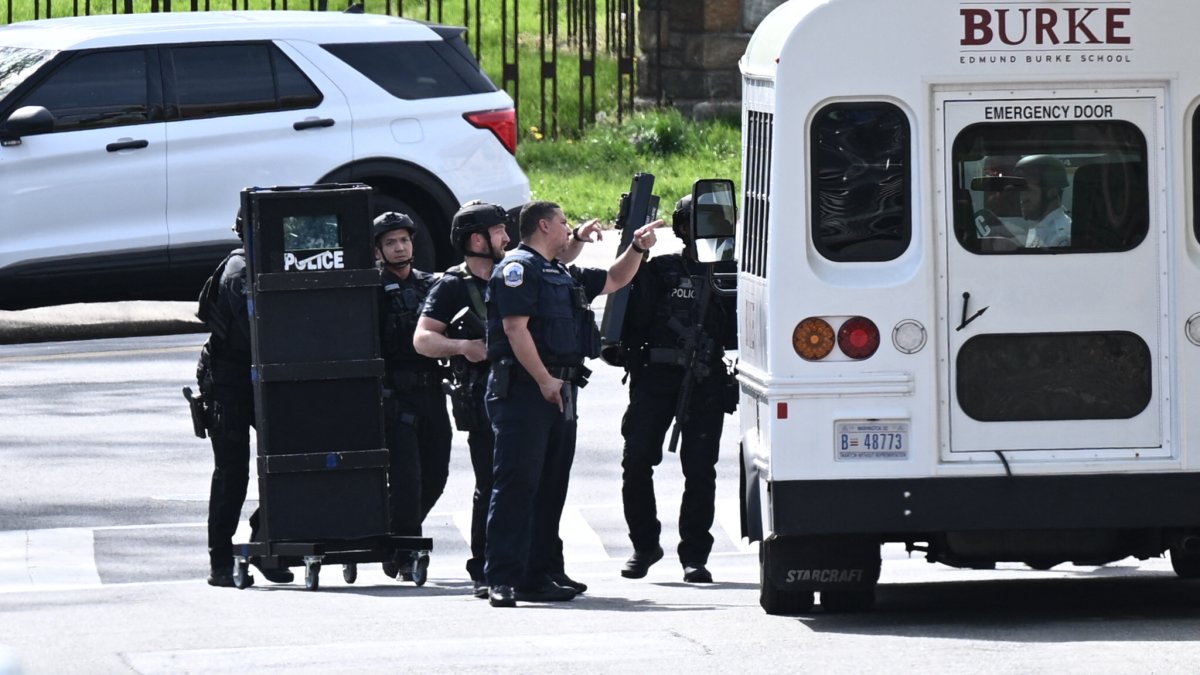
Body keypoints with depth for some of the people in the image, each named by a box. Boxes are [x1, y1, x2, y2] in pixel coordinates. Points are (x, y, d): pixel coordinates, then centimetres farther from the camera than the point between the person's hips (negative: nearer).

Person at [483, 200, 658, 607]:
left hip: (558, 390, 10)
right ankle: (503, 580, -17)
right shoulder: (518, 268, -7)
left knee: (551, 487, 10)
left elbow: (614, 280, 35)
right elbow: (515, 328, -17)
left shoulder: (562, 275, 22)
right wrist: (544, 381, -22)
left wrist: (638, 247, 20)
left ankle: (536, 578, 14)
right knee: (516, 484, -13)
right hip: (524, 390, -10)